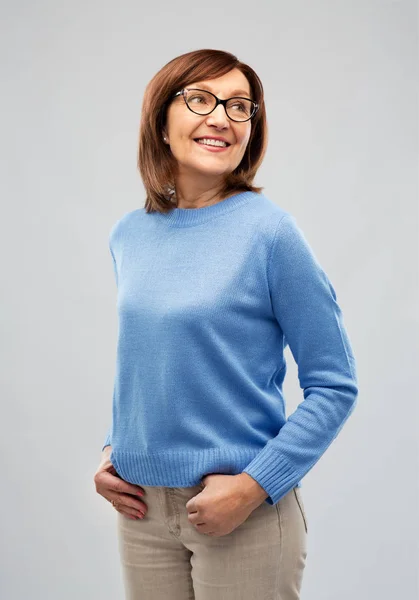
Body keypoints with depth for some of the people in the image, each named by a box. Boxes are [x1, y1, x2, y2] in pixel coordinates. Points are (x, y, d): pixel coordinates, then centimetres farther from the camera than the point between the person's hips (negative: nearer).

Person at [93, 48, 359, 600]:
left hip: (243, 512, -4)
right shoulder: (128, 235, 2)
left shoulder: (268, 230, -12)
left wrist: (253, 486, -16)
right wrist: (111, 451, 3)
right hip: (141, 507, 5)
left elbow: (335, 386, -10)